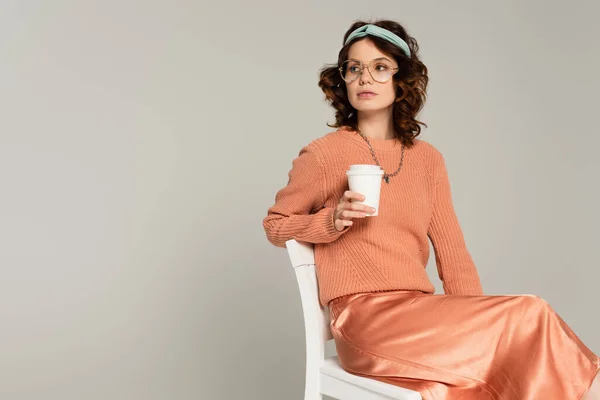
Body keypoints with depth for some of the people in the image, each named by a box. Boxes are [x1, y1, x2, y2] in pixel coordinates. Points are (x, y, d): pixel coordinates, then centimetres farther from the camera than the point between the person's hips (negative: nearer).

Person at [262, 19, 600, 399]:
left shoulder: (428, 159, 11)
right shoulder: (324, 153, -1)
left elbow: (452, 252, 11)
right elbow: (275, 225, 10)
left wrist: (480, 329, -1)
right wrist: (332, 221, -10)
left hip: (419, 313, 4)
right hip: (364, 318, -4)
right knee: (528, 316, -20)